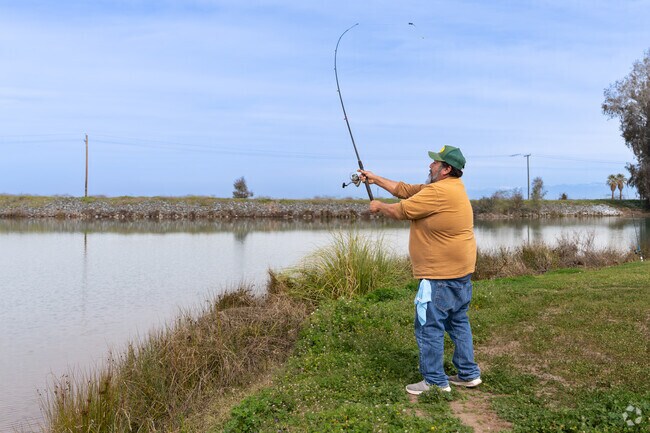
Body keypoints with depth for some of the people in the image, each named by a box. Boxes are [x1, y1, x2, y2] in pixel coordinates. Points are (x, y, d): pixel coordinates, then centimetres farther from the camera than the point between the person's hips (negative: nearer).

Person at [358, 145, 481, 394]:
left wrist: (379, 206, 5)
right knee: (458, 322, 18)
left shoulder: (439, 192, -19)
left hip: (441, 275, -11)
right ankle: (468, 374, 27)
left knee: (429, 327, -2)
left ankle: (436, 382, 6)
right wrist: (375, 179, 17)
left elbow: (400, 211, -14)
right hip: (460, 271, 11)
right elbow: (404, 190, 17)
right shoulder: (450, 187, 13)